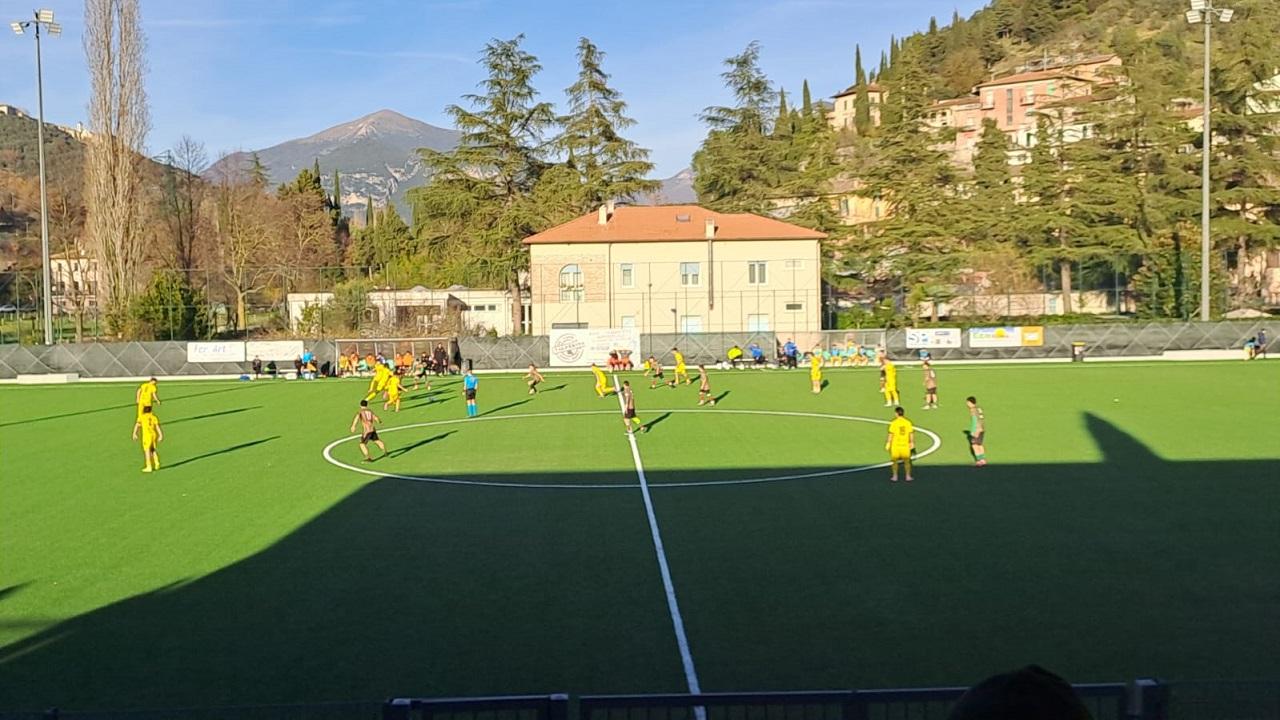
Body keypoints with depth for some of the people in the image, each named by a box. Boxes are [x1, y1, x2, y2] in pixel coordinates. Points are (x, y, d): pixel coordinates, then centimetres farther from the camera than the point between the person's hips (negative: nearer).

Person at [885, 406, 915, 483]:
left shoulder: (893, 423, -12)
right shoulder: (908, 422, -3)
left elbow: (891, 435, -11)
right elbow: (911, 434, 2)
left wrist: (888, 444, -2)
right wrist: (912, 443, 13)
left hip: (895, 445, -2)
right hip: (905, 445, 2)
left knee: (894, 461, 11)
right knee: (906, 461, 14)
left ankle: (895, 477, 12)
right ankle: (908, 476, 16)